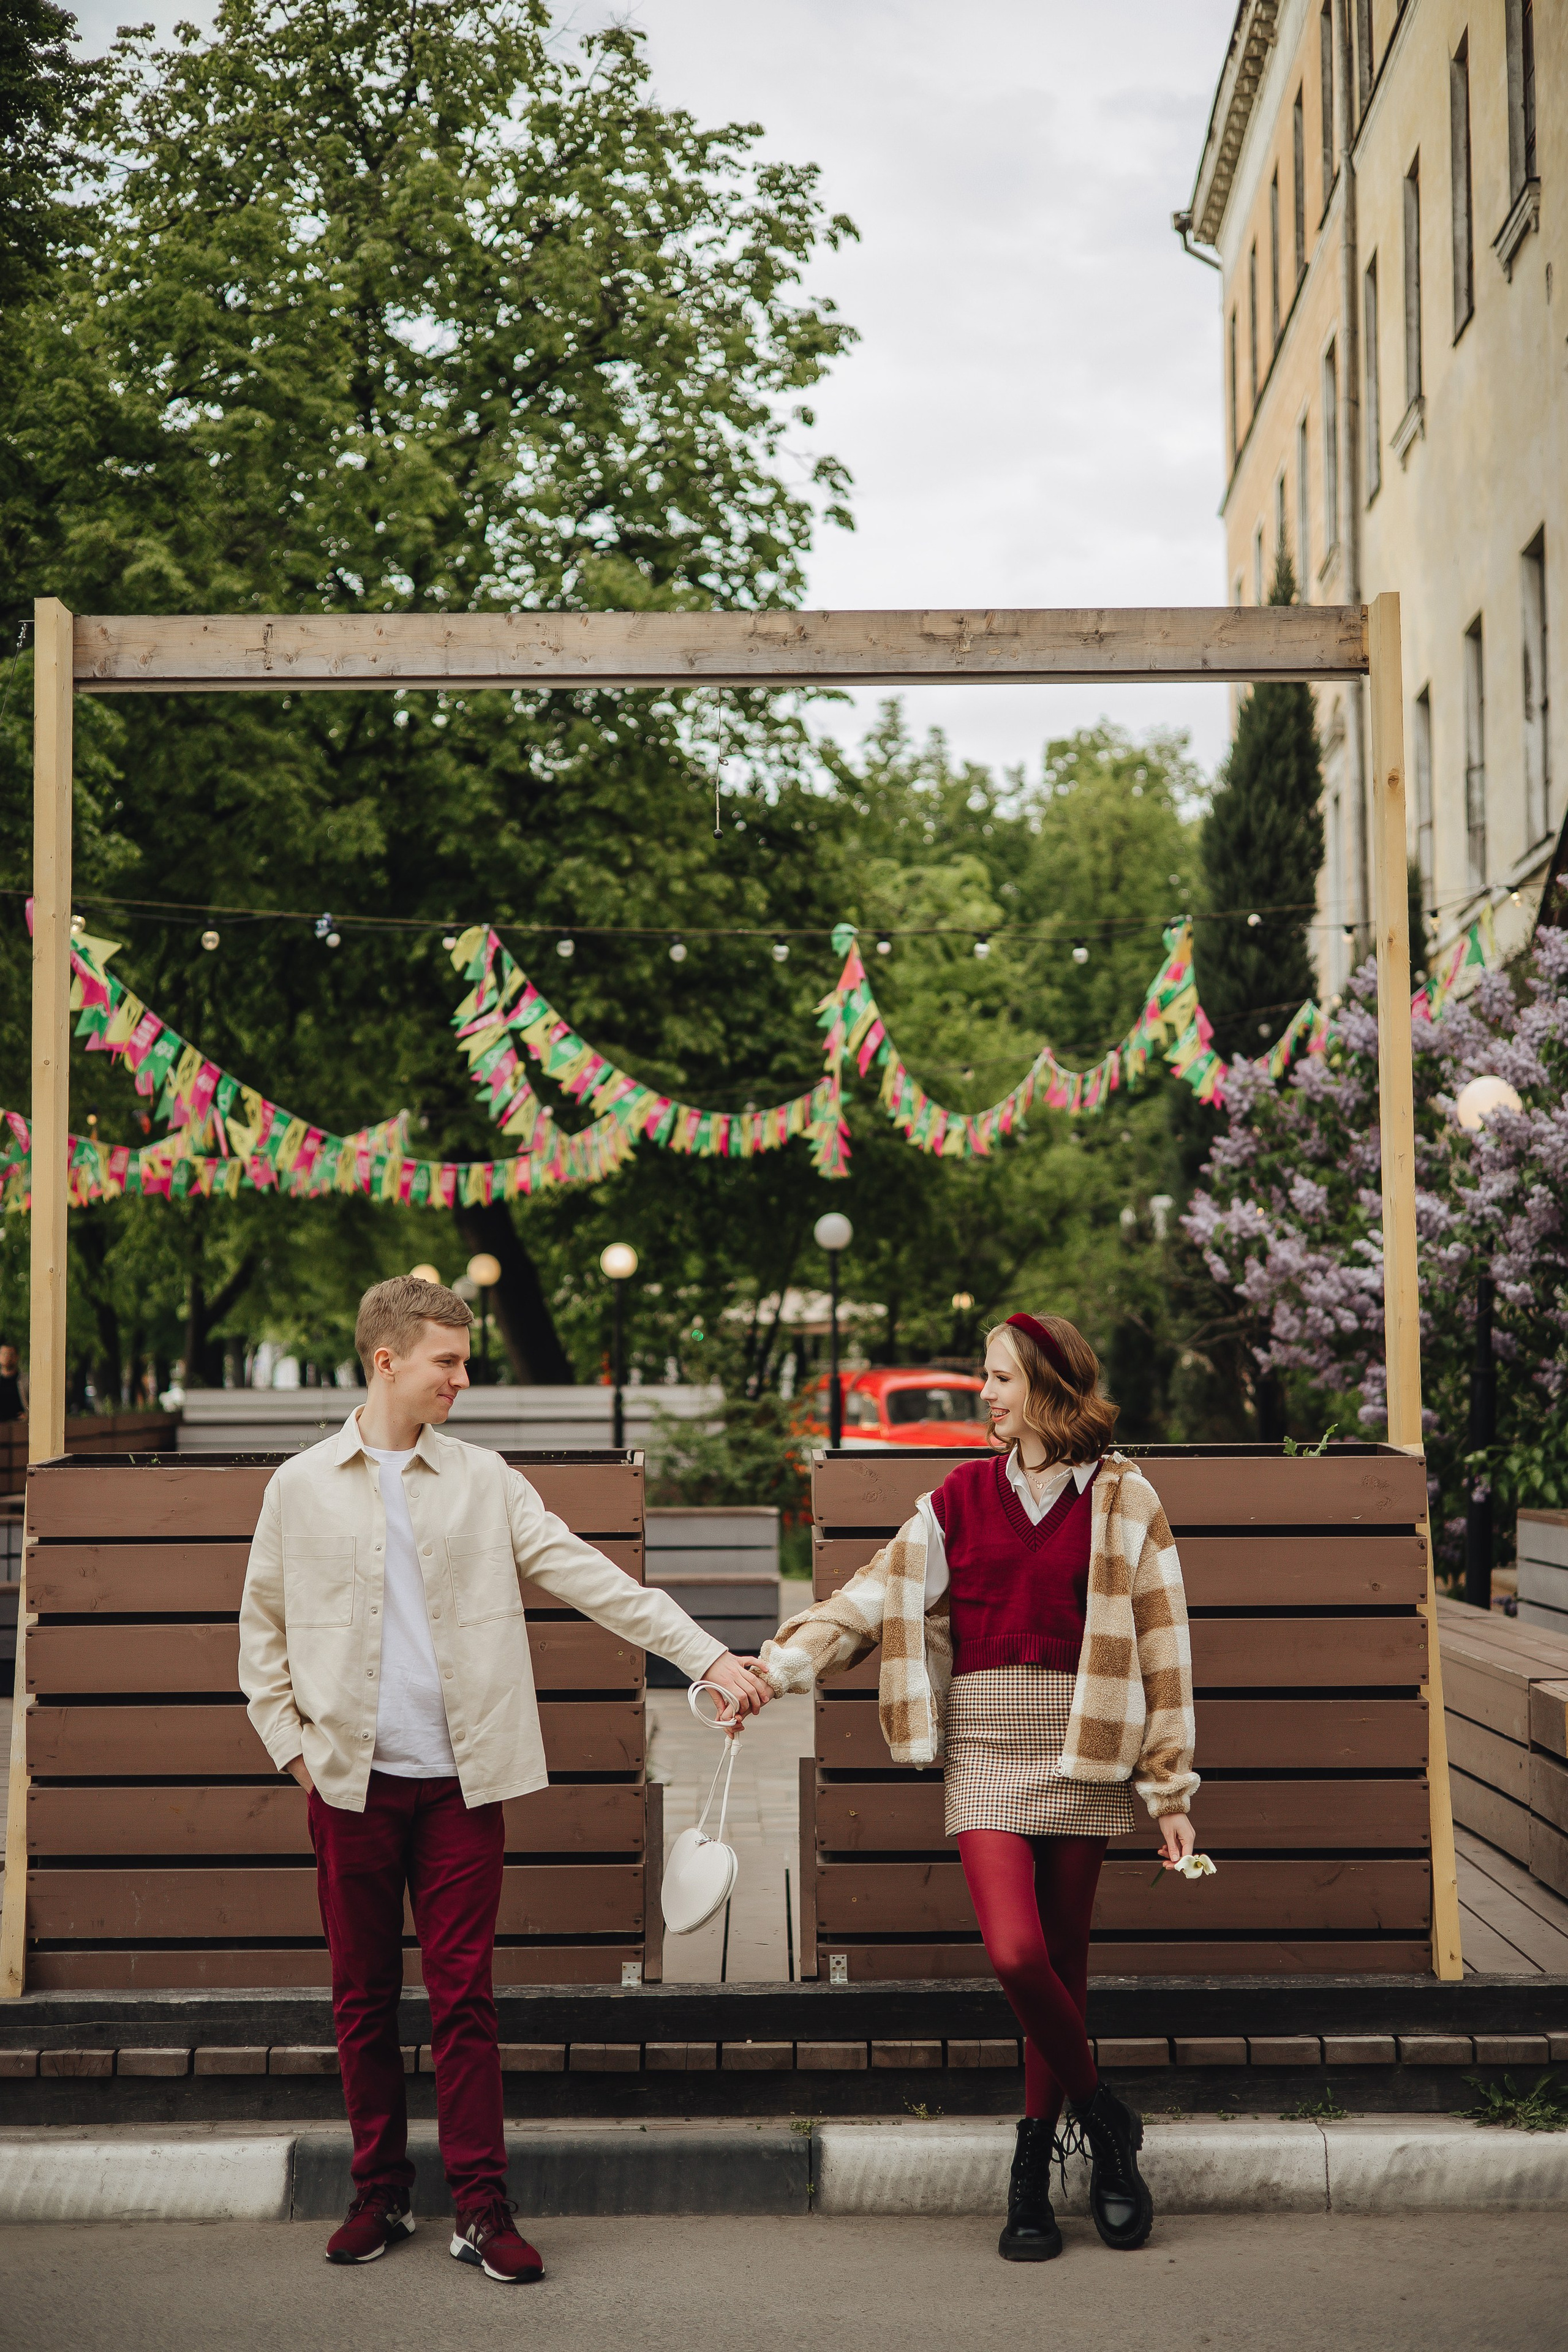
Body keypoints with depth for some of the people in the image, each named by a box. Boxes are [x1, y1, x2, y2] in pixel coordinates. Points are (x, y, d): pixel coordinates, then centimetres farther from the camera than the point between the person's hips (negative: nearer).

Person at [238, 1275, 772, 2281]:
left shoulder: (484, 1481, 5)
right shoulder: (302, 1488, 5)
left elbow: (591, 1578, -1)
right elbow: (263, 1631, 13)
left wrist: (709, 1656, -8)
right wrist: (292, 1743, 3)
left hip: (462, 1780, 0)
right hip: (352, 1783, 0)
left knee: (464, 1996, 0)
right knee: (362, 1999, 8)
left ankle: (482, 2208, 6)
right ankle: (381, 2194, 21)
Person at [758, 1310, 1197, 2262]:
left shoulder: (1123, 1500, 3)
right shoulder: (962, 1496, 9)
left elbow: (1160, 1643, 3)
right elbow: (876, 1598, 9)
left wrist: (1171, 1789, 1)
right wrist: (775, 1667, -2)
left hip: (1085, 1752, -1)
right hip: (987, 1745, 1)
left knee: (1062, 1958, 4)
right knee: (1015, 1952, -14)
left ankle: (1036, 2167, 19)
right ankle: (1105, 2121, 9)